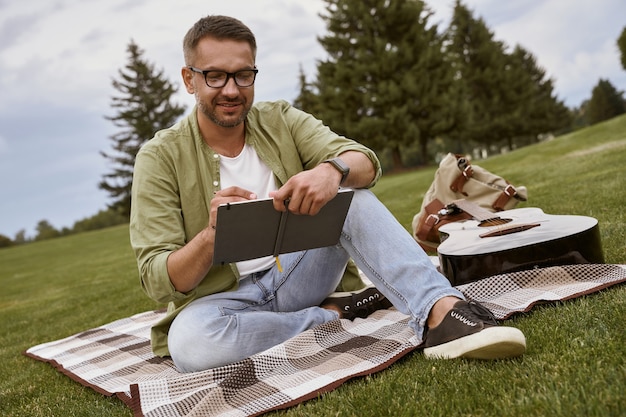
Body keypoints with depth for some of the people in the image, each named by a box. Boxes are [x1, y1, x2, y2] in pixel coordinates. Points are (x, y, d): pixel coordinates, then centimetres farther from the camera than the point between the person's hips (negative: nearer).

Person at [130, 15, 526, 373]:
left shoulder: (281, 120, 0)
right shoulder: (159, 158, -8)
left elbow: (366, 163, -14)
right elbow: (158, 281, -14)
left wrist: (333, 169, -39)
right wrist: (212, 235, -35)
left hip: (297, 271, 2)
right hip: (225, 299, -2)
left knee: (352, 194, -21)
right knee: (188, 343, -36)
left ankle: (440, 311, -38)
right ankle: (338, 312, -18)